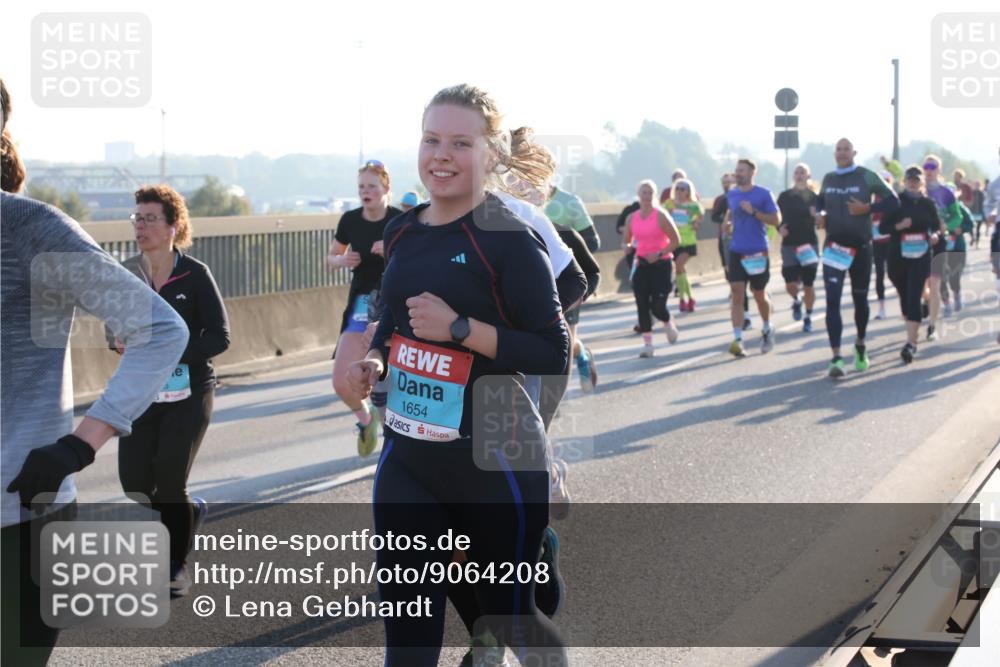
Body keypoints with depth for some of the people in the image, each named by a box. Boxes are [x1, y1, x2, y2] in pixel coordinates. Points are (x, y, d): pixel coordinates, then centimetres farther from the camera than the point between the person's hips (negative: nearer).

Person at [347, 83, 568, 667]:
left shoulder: (509, 239, -14)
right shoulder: (403, 232, 7)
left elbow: (554, 355, -17)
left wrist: (459, 328, -23)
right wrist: (375, 364, 2)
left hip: (496, 459, -6)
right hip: (409, 455, 6)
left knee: (507, 613, 10)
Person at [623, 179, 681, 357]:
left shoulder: (660, 216, -8)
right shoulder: (632, 218, 6)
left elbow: (675, 240, -8)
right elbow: (627, 242, 17)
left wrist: (659, 254, -18)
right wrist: (628, 248, -6)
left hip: (661, 263, -4)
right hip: (641, 264, 4)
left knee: (657, 306, -8)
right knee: (642, 305, -3)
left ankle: (668, 323, 27)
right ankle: (647, 343, 4)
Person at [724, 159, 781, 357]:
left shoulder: (764, 194, -6)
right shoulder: (731, 194, 8)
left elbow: (776, 220, -9)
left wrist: (754, 212, -20)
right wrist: (728, 221, 6)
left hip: (758, 252, -3)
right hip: (736, 251, 3)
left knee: (759, 295, 10)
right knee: (737, 294, -9)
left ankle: (767, 329, 37)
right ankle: (737, 340, -13)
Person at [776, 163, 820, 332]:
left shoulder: (814, 196, 2)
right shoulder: (784, 196, 6)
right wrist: (779, 228, -9)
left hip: (809, 244, -1)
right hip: (789, 244, 1)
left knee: (808, 285, 3)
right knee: (790, 284, -8)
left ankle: (808, 318, 19)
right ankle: (796, 301, 26)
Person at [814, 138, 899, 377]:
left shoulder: (867, 176, -4)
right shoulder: (828, 179, 7)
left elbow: (892, 201, -4)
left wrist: (868, 208, -18)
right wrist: (820, 214, 2)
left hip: (860, 246, -1)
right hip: (833, 247, 2)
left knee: (860, 299, 13)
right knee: (832, 301, -12)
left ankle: (860, 345, 38)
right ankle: (836, 357, -16)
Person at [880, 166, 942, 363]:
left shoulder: (927, 204, 4)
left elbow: (936, 226, 14)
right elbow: (882, 228, 1)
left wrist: (935, 235, -9)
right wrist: (898, 226, -18)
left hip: (920, 257, -1)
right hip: (897, 256, 1)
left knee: (914, 298, -13)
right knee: (904, 297, 12)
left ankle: (911, 344, -18)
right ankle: (913, 334, 35)